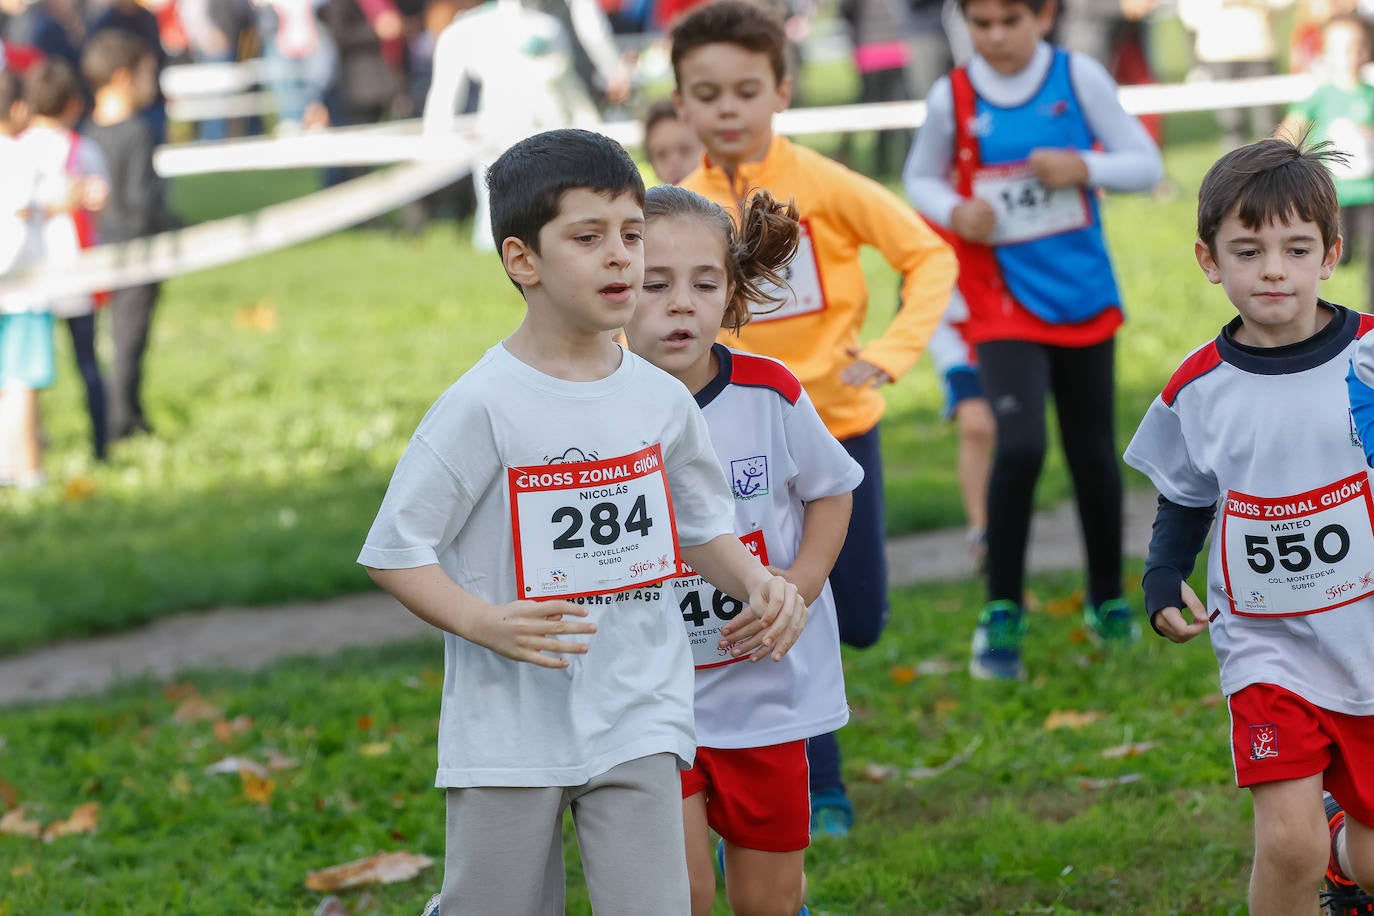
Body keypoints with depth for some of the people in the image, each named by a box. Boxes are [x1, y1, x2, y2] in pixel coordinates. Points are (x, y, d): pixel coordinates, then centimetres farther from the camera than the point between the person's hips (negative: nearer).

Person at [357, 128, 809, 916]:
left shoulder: (662, 399, 3)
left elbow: (702, 527, 17)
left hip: (638, 723, 3)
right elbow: (394, 550, -10)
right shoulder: (483, 406, -12)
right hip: (509, 727, -3)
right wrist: (485, 623, -24)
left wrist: (759, 583, -3)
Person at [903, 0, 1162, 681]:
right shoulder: (953, 97, -4)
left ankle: (1107, 600, 32)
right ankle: (1002, 613, -8)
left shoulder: (1079, 78, -4)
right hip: (1002, 303, -2)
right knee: (1020, 445, -20)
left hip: (1085, 299, 2)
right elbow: (919, 177, 11)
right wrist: (954, 210, -11)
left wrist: (1085, 168, -19)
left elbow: (1146, 165, 0)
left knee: (1093, 454, 12)